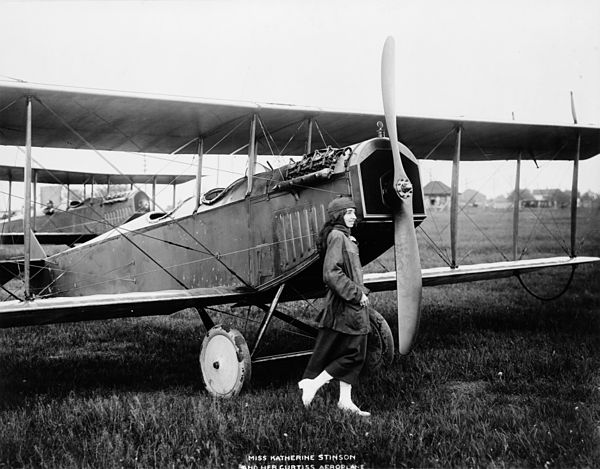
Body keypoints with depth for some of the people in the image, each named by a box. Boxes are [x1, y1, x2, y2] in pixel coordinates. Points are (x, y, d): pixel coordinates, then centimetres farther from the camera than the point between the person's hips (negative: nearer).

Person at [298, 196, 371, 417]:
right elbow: (331, 274, -24)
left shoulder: (345, 237, 17)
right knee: (354, 353, -6)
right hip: (344, 306, -10)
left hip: (352, 304, 10)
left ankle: (345, 400, 13)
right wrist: (356, 293, -19)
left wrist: (361, 291, 9)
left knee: (352, 354, 10)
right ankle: (312, 384, 0)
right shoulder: (337, 237, -15)